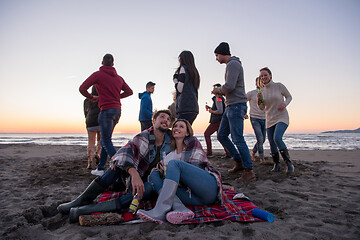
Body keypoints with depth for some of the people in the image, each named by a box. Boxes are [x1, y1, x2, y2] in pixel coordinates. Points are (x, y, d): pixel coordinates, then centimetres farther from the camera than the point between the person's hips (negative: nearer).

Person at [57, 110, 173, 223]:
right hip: (130, 175, 0)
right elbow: (124, 152, -29)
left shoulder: (170, 139, -5)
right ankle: (82, 200, -25)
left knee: (149, 190, -36)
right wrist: (134, 174, -48)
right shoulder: (143, 137, -13)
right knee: (119, 163, -31)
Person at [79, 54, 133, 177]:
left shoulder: (98, 74, -2)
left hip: (106, 110, -7)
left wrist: (92, 98, 9)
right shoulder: (118, 77, 15)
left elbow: (82, 88, -7)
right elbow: (129, 91, 18)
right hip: (117, 110, 7)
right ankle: (100, 168, 20)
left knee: (106, 141, -5)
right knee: (105, 140, 15)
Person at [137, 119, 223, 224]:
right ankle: (180, 208, -35)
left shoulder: (193, 142, 10)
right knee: (154, 175, -8)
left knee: (174, 163, -21)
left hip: (209, 188, -5)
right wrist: (161, 170, -4)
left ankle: (160, 211, -36)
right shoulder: (170, 154, 23)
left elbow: (196, 167, -1)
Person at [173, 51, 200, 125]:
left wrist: (175, 78, 5)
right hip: (194, 107, 9)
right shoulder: (193, 71, 24)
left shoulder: (183, 68, 0)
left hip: (185, 107, -9)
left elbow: (180, 89, -7)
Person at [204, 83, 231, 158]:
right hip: (219, 121, 10)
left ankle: (209, 152, -5)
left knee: (206, 134, -3)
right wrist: (210, 108, 16)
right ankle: (228, 153, 11)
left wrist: (211, 111, -9)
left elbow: (220, 111, -23)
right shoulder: (221, 98, 18)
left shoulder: (218, 99, -14)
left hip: (217, 121, -10)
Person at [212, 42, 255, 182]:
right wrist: (221, 92, 10)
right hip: (230, 107, 11)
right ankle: (238, 162, 17)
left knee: (237, 139, -11)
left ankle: (249, 171, -4)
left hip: (237, 105, -10)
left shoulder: (233, 64, -10)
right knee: (221, 135, 10)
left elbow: (230, 86, -23)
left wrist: (218, 90, -4)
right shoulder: (230, 65, 22)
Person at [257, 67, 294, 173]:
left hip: (282, 117, -4)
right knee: (272, 143, 4)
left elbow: (289, 97, 7)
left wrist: (285, 103, -14)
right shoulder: (261, 91, 5)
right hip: (270, 119, 5)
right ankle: (276, 165, 23)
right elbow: (262, 108, 8)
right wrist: (259, 100, -12)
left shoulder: (279, 86, -5)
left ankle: (289, 163, -13)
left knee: (277, 138, -26)